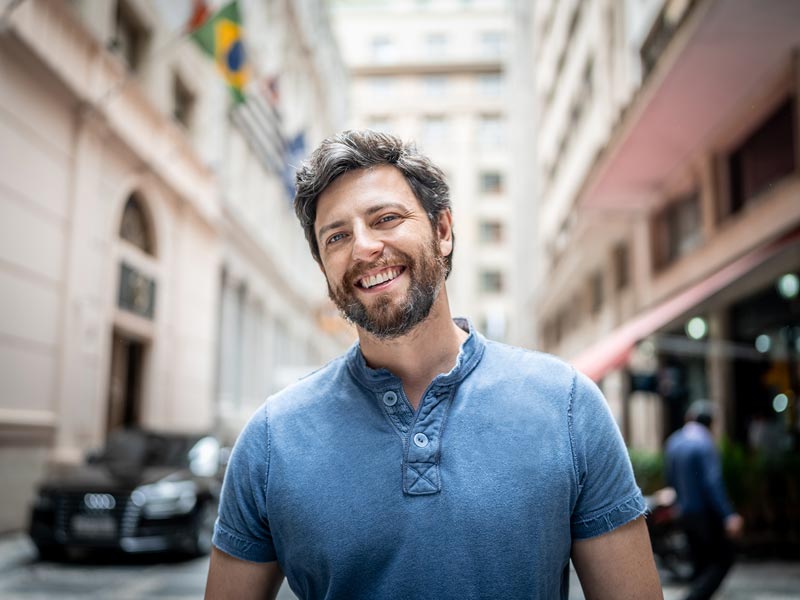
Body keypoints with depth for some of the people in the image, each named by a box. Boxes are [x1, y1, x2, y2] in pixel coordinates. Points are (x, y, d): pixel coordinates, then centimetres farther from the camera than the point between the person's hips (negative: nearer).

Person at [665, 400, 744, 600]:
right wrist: (728, 516, -24)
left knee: (701, 564, 15)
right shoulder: (704, 443, -16)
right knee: (723, 560, 2)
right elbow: (713, 482, -23)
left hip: (685, 514, 7)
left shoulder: (673, 442, 7)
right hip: (706, 513, -7)